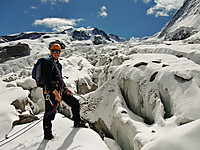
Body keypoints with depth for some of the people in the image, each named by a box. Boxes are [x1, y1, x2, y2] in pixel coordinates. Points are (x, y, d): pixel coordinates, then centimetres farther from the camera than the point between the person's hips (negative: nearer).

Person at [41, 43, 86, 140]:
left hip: (59, 90, 9)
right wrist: (56, 93, -25)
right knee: (50, 113, -5)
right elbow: (47, 80, -20)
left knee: (75, 103, 10)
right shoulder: (47, 63, -10)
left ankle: (77, 122, 27)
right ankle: (47, 134, 12)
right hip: (51, 91, -8)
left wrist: (65, 88, 18)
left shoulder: (58, 64, 18)